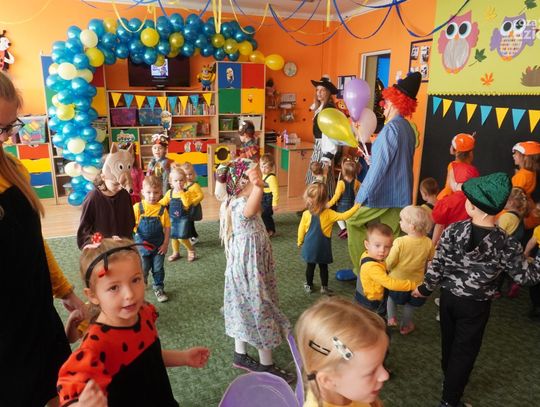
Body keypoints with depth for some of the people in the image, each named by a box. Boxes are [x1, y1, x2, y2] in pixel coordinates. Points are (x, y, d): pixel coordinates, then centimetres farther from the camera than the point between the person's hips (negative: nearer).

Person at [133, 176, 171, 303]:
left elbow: (167, 228, -3)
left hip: (158, 245, 1)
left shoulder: (162, 209, -9)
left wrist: (165, 243, -5)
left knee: (158, 268, 12)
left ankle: (159, 288, 31)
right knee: (143, 268, 12)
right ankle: (142, 281, 43)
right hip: (142, 245, -1)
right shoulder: (137, 207, -11)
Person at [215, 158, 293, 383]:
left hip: (246, 268, 10)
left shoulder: (236, 202, 3)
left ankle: (240, 355, 35)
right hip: (250, 269, -10)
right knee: (261, 311, 4)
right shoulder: (240, 205, -28)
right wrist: (258, 187, -67)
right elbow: (249, 210, -54)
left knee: (246, 309, 20)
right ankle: (266, 365, 19)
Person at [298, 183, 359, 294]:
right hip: (323, 247, -1)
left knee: (310, 266, 16)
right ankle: (324, 287, 24)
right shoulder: (329, 214, -17)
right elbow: (343, 216, -19)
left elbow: (301, 229, -3)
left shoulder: (306, 214, -12)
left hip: (310, 246, 1)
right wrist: (356, 206, -12)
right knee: (323, 267, 15)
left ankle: (309, 286, 28)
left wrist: (300, 242, 13)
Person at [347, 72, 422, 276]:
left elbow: (379, 166, -20)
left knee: (353, 221, 8)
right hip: (401, 195, 8)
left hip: (383, 194, -8)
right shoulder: (408, 129, 11)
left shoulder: (391, 128, -17)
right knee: (394, 236, 13)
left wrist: (362, 196, -16)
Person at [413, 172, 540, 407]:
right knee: (465, 350, 14)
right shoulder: (505, 245, -23)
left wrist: (425, 288, 6)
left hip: (449, 296, 3)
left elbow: (437, 265, -9)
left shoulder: (452, 231, -18)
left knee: (449, 340, 25)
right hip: (476, 306, -3)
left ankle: (448, 376, 52)